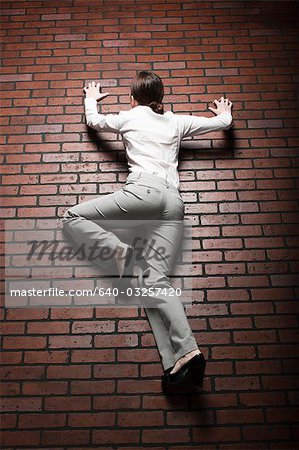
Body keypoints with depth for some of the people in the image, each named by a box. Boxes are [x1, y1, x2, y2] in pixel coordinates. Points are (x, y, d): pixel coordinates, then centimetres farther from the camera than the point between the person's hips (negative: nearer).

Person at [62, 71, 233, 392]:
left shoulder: (129, 116, 18)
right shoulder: (177, 121, 27)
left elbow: (93, 121, 38)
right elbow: (223, 123, 36)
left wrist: (91, 98, 58)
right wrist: (224, 111, 59)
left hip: (144, 189, -5)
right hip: (174, 202, 5)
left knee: (73, 216, 4)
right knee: (155, 280, -7)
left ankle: (117, 249, -20)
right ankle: (184, 354, -23)